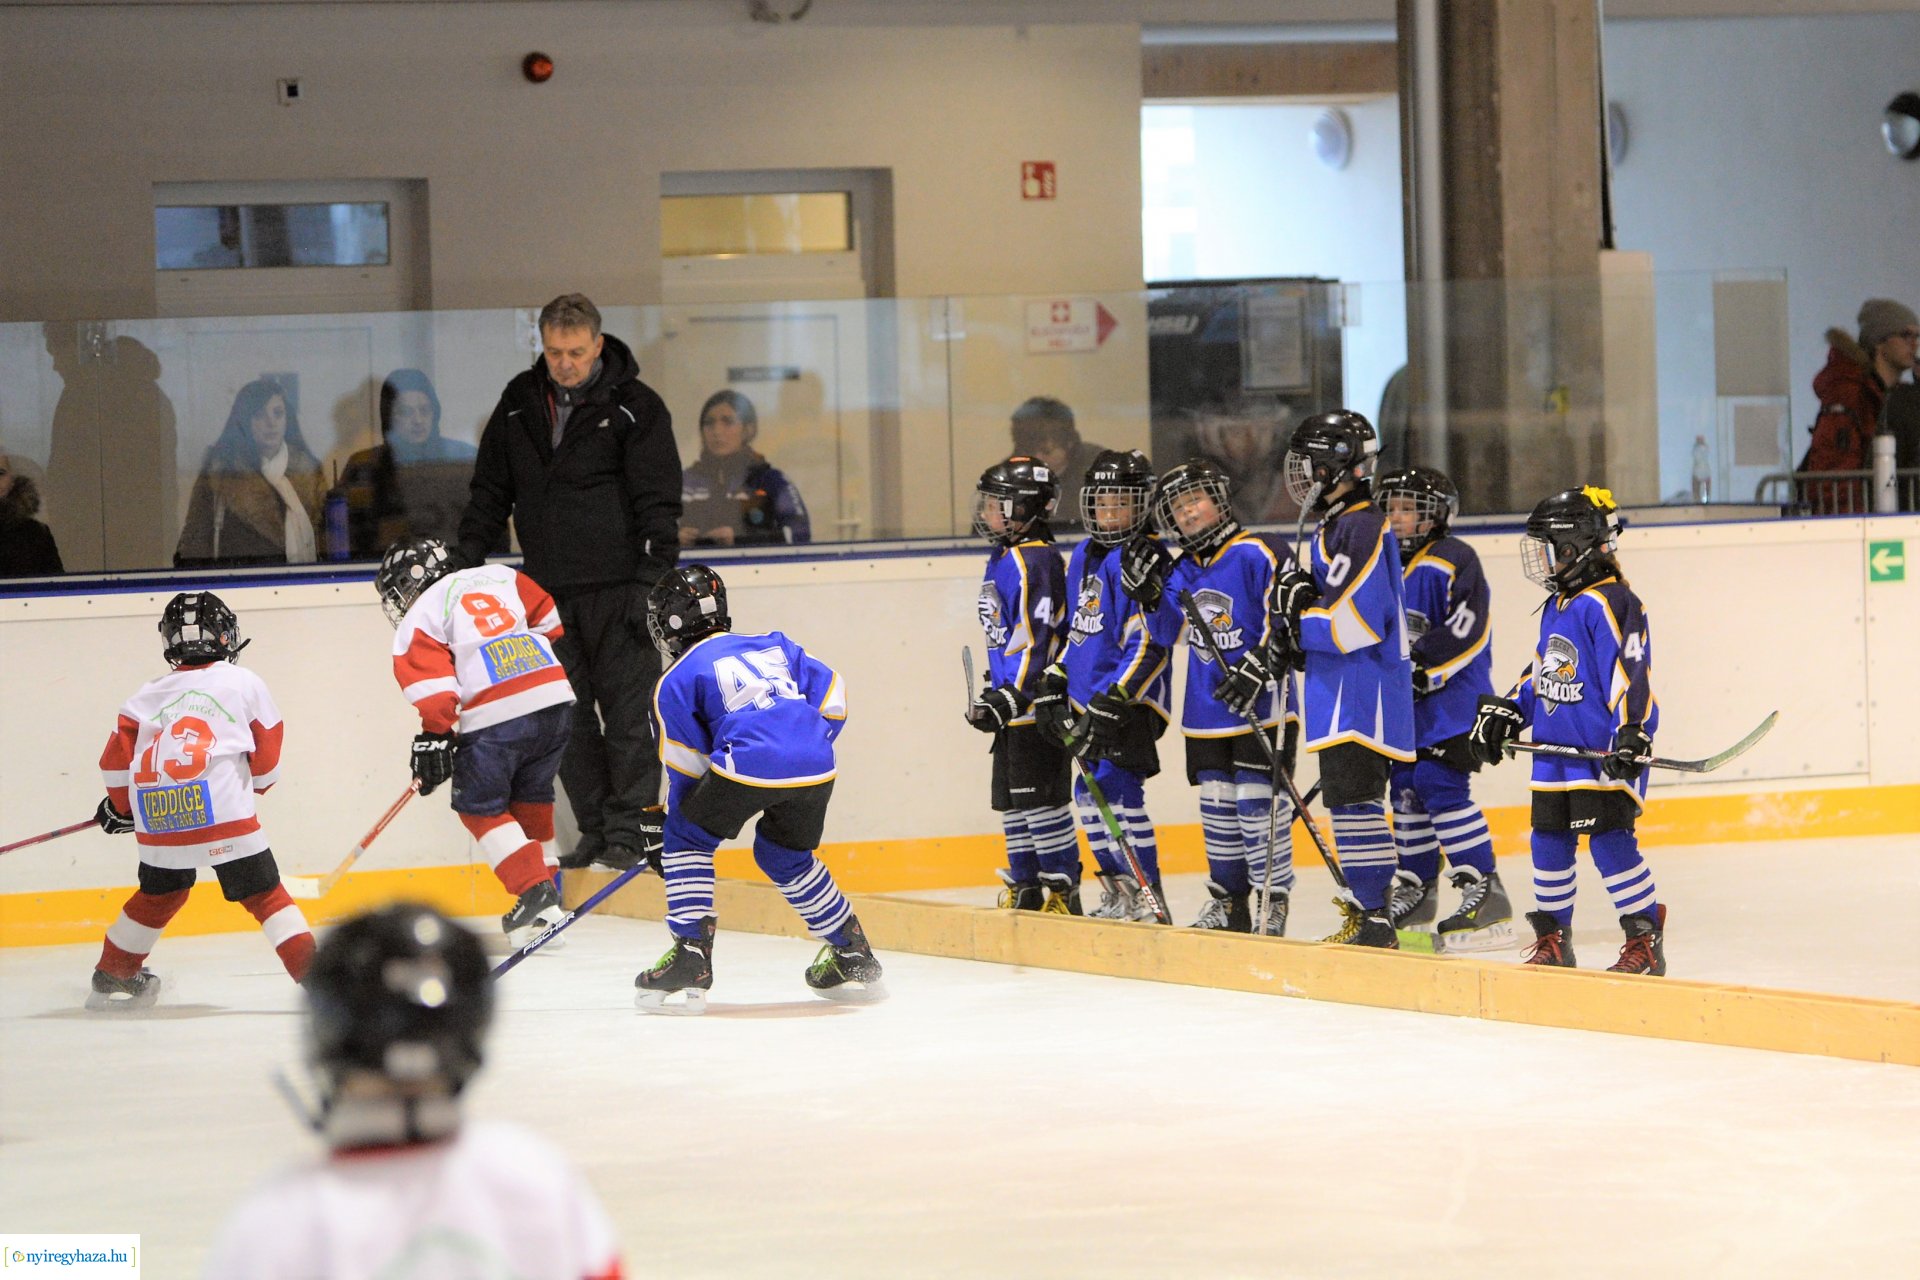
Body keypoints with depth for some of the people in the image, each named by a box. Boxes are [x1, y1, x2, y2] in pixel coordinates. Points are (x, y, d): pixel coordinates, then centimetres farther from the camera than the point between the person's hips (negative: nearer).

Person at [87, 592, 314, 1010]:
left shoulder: (151, 693, 17)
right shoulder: (244, 683, 10)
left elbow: (117, 756, 15)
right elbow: (267, 759, 12)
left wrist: (120, 804, 33)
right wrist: (255, 785, 34)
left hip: (156, 818, 4)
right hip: (223, 814, -4)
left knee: (159, 894, 25)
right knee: (264, 893, -1)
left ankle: (112, 977, 35)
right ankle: (313, 974, -13)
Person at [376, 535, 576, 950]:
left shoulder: (421, 616, 5)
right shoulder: (500, 577, 20)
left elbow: (434, 683, -6)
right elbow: (548, 618, 21)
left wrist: (434, 738, -6)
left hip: (495, 715, -6)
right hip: (555, 698, 6)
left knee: (480, 807, 8)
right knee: (530, 798, 21)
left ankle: (534, 888, -7)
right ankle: (545, 904, 21)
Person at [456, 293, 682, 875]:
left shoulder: (634, 406, -4)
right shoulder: (520, 403, 10)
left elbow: (659, 501, -7)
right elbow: (490, 491, 17)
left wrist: (654, 580, -15)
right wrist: (464, 562, 10)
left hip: (616, 586, -5)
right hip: (549, 590, 5)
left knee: (625, 711, -4)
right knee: (568, 717, 4)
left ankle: (626, 831, 1)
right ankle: (594, 832, 9)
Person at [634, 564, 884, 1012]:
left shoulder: (677, 681, 14)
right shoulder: (773, 646, 29)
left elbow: (688, 770, 13)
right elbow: (830, 688, 22)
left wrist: (661, 824, 24)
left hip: (749, 766, -6)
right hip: (816, 768, 6)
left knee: (685, 839, 16)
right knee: (787, 856, 30)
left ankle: (690, 963, 5)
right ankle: (855, 960, 33)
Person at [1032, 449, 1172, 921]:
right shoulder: (1083, 557, 15)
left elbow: (1147, 643, -20)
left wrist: (1112, 701, -24)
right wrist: (1053, 686, 15)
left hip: (1131, 701, -9)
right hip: (1089, 698, 9)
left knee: (1117, 787, -15)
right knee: (1090, 792, 13)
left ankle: (1148, 896, -10)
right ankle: (1118, 891, 24)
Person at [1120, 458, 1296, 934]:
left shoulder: (1258, 555, -12)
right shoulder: (1183, 569, 10)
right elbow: (1172, 633, 13)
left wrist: (1256, 668, -23)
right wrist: (1149, 593, -3)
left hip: (1261, 709, -7)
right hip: (1206, 713, 7)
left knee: (1259, 802, -8)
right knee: (1217, 806, 11)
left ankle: (1276, 901, -1)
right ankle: (1228, 904, 20)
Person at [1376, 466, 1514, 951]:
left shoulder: (1455, 561, -12)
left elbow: (1469, 631, -20)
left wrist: (1424, 666, -23)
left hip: (1454, 694, -9)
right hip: (1405, 698, 9)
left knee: (1441, 784, -17)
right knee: (1406, 785, 11)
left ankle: (1485, 894, -17)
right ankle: (1416, 891, 23)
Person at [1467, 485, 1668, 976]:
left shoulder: (1610, 604, -14)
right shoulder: (1556, 607, 16)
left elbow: (1630, 673, -21)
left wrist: (1632, 734, -27)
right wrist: (1505, 712, 21)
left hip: (1603, 752, -9)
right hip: (1554, 750, 9)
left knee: (1609, 840, -12)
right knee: (1549, 840, 11)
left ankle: (1646, 939, -5)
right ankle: (1552, 939, 21)